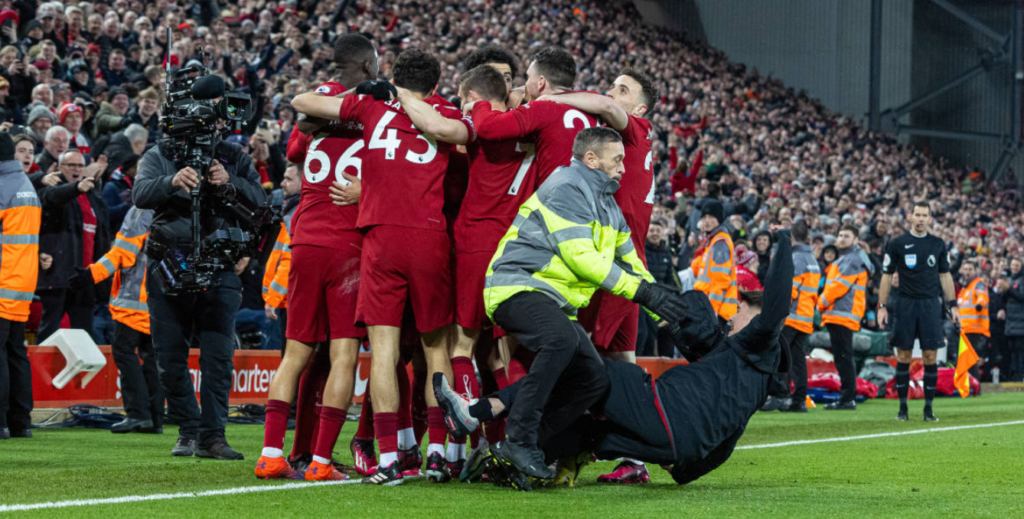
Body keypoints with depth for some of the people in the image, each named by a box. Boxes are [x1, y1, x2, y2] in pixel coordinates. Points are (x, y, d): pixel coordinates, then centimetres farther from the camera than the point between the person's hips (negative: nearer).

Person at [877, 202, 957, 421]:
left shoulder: (938, 244, 9)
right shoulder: (898, 244, 2)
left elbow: (945, 276, 14)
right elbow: (887, 276, 4)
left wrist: (952, 305, 8)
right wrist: (882, 306, -2)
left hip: (930, 304, 1)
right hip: (905, 304, -1)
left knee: (930, 357, -2)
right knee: (903, 357, 0)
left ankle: (928, 408, 4)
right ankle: (902, 407, 6)